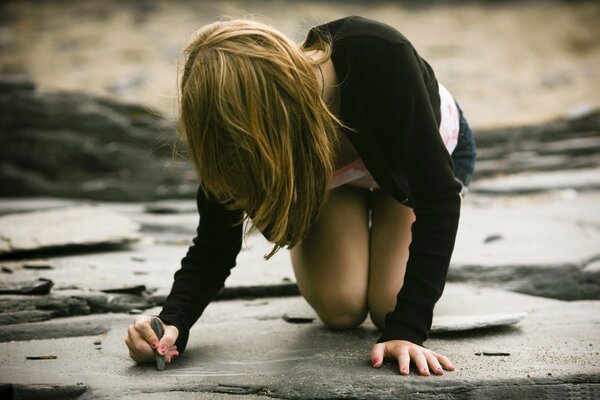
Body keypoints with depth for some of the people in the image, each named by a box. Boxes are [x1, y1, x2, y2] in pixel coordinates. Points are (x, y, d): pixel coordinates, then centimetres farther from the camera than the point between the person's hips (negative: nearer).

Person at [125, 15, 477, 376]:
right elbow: (215, 244, -24)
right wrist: (173, 323, -44)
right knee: (340, 308, -16)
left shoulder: (379, 55, -45)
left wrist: (407, 330, -45)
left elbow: (438, 196, -40)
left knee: (388, 308, -16)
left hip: (430, 151, -2)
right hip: (331, 172, 2)